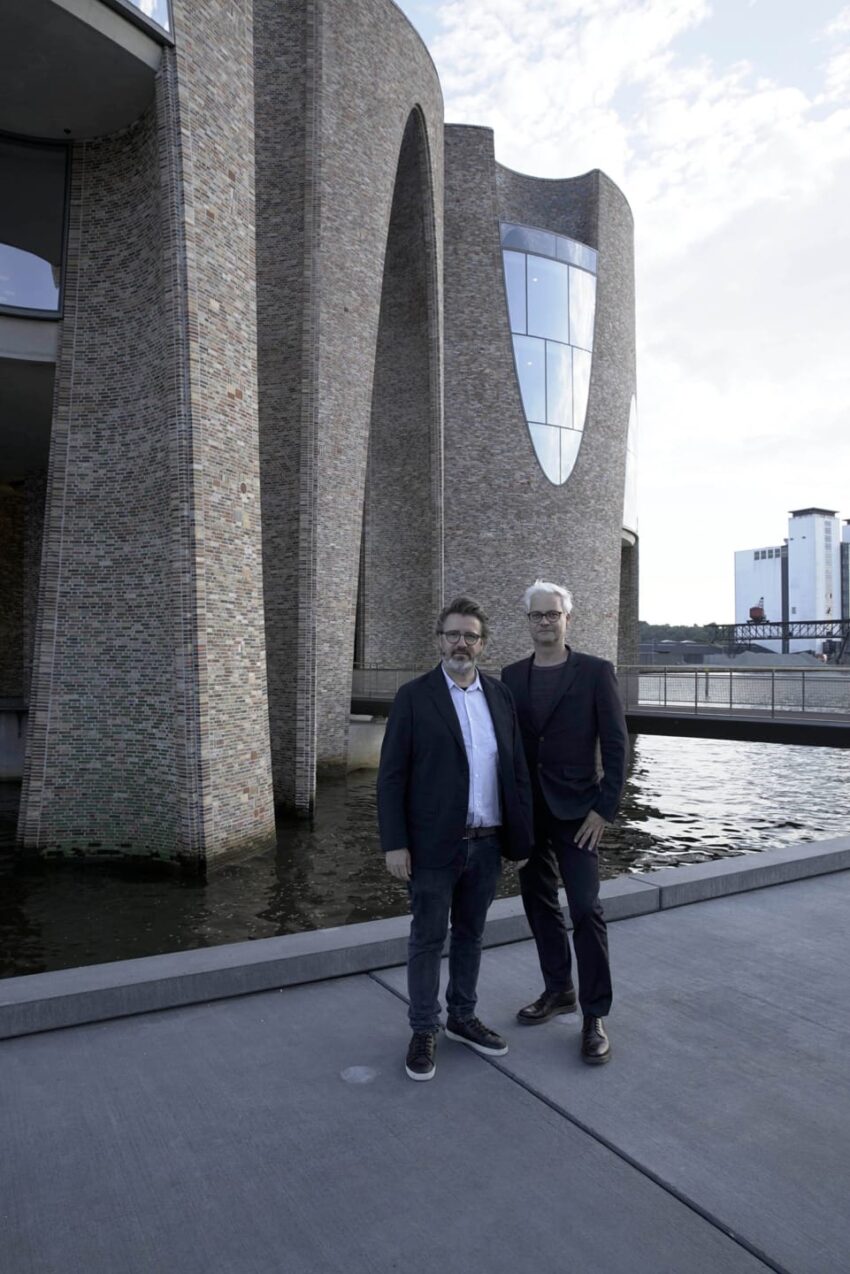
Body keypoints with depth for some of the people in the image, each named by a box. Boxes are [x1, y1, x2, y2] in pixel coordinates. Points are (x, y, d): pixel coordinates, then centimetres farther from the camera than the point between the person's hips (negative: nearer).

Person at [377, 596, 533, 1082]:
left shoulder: (500, 695, 5)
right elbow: (392, 777, -7)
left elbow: (518, 769, 7)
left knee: (471, 934, 18)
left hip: (487, 843, 4)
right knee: (428, 938, 9)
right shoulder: (414, 697, -6)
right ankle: (424, 1031, 25)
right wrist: (395, 843, -11)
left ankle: (463, 1017, 36)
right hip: (434, 844, -4)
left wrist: (523, 835, 5)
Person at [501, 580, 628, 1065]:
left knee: (586, 908, -5)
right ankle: (559, 990, 31)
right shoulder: (512, 675, 7)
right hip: (526, 812, 5)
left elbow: (616, 745, -6)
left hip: (575, 811, -4)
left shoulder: (596, 672, -5)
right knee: (540, 903, 13)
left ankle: (595, 1015, 9)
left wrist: (604, 809, -11)